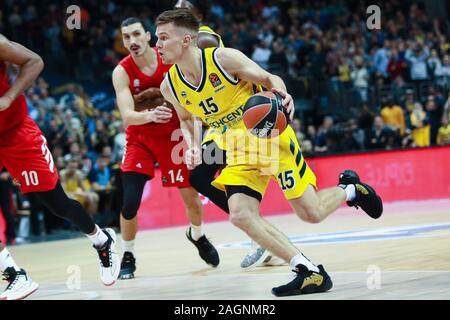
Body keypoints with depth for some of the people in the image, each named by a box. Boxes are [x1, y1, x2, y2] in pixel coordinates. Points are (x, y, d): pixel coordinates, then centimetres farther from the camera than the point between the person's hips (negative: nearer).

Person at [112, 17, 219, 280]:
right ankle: (128, 257, 8)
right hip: (140, 138, -1)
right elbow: (127, 115, -29)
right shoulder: (122, 72, -17)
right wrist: (150, 115, -49)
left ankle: (197, 236, 40)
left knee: (192, 198, 6)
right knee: (130, 202, -15)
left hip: (173, 135, 1)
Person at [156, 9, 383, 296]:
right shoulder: (170, 86, -6)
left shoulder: (224, 58, -21)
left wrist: (282, 95, -31)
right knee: (240, 215, -17)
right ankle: (310, 272, -9)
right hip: (238, 152, 5)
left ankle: (348, 189, 30)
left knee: (311, 213, -6)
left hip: (270, 137, -5)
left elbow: (269, 79, -9)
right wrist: (192, 146, -6)